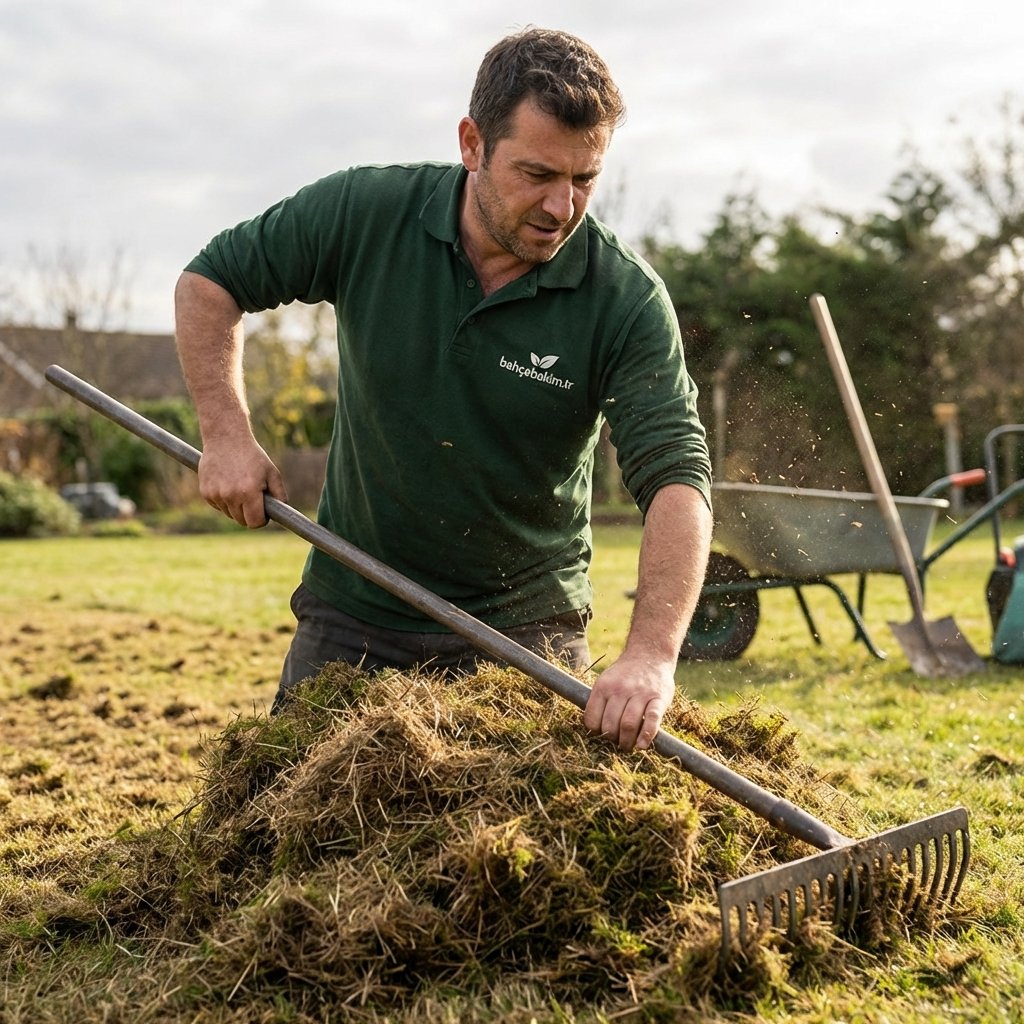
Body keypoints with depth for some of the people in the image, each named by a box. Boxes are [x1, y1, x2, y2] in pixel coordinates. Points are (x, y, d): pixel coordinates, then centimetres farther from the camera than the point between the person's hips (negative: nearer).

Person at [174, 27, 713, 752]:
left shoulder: (626, 302, -18)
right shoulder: (363, 212, -13)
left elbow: (677, 479, -26)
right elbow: (210, 280, 2)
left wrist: (652, 655, -41)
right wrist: (227, 434, -8)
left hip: (525, 626, -1)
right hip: (353, 616, 2)